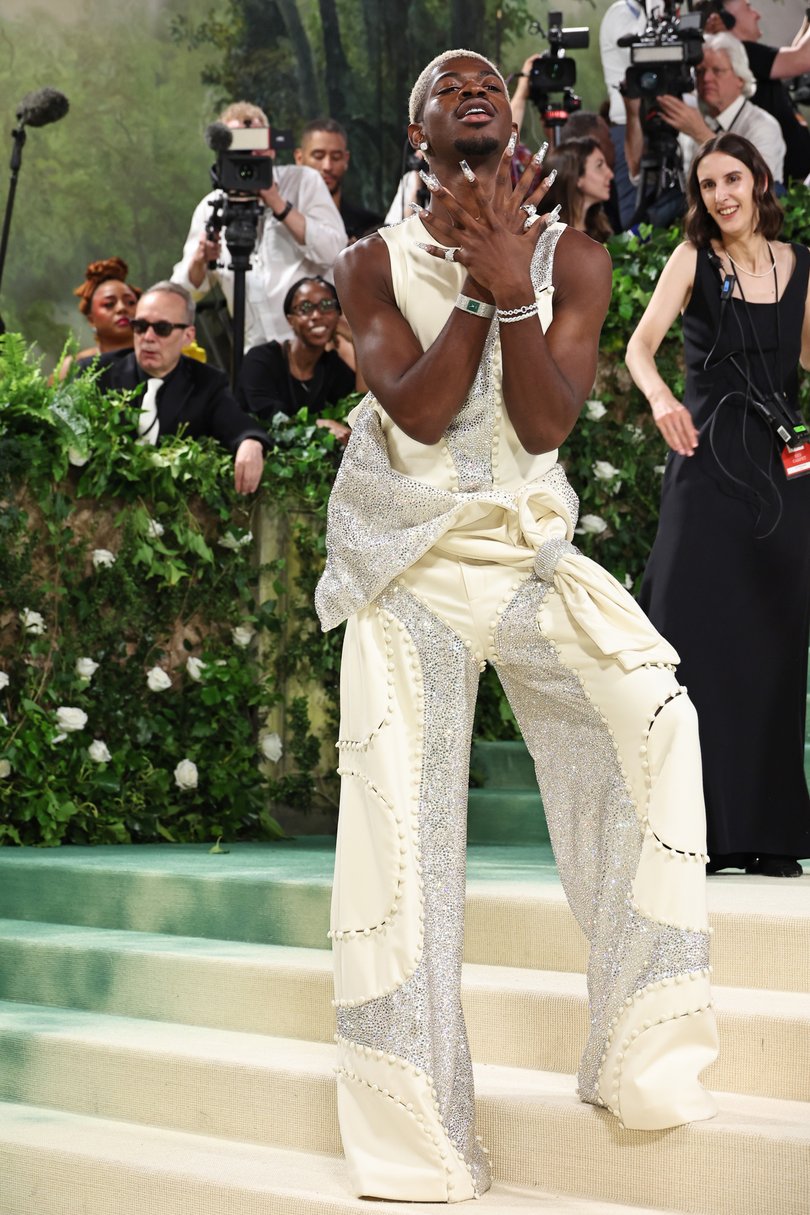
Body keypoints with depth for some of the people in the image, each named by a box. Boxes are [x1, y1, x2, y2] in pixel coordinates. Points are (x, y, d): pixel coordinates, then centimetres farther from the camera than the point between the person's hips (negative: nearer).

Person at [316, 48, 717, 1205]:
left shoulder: (572, 259, 3)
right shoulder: (377, 264, 1)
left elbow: (546, 423, -11)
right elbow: (418, 411, -14)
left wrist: (511, 281, -20)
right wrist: (479, 283, -16)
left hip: (529, 546, 0)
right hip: (406, 564, 0)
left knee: (648, 701, -26)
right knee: (397, 817, -4)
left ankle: (644, 1048, -17)